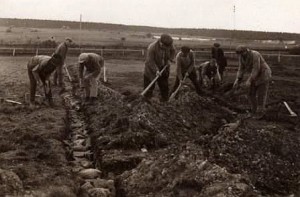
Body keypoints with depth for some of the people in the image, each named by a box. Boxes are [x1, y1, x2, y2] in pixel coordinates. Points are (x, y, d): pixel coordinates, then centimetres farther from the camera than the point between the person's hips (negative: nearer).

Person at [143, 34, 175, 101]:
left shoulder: (169, 44, -17)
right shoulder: (152, 47, -31)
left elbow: (173, 51, 5)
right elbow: (150, 61, -25)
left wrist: (170, 60, -9)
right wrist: (156, 70, -31)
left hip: (164, 68, 4)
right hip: (152, 68, -4)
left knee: (164, 85, 12)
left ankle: (165, 100, 26)